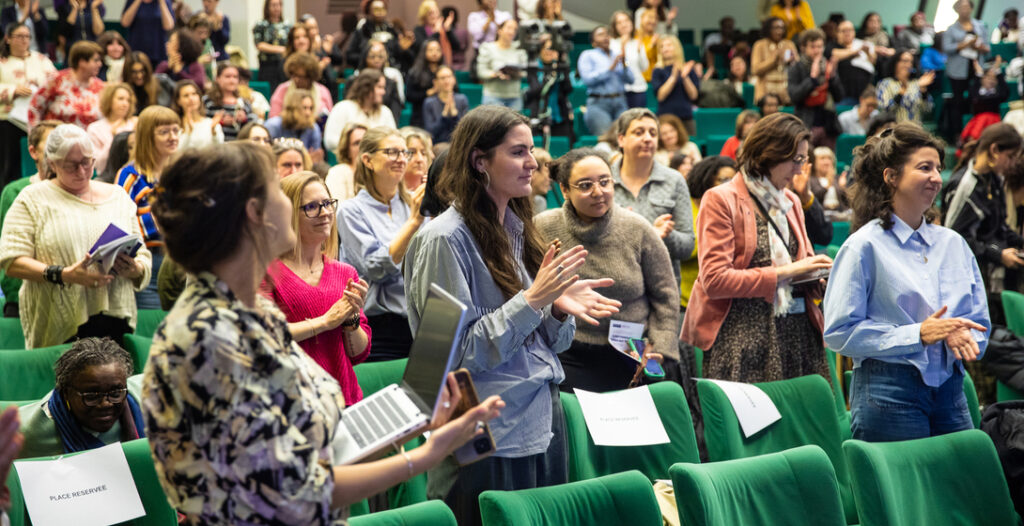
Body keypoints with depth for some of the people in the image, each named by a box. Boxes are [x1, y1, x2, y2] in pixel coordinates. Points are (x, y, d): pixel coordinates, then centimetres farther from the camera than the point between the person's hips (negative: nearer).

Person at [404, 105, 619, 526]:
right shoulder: (445, 240, -12)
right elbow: (458, 353, -16)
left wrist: (559, 309, -5)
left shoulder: (517, 230, 11)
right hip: (489, 439, -7)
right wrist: (533, 299, -18)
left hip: (542, 424, 7)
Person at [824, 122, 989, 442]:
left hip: (949, 389, 6)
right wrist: (918, 334, -16)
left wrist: (964, 336, -8)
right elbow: (839, 332, -11)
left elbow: (979, 319, 16)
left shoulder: (953, 244, 14)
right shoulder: (865, 247, -5)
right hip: (887, 389, -5)